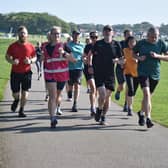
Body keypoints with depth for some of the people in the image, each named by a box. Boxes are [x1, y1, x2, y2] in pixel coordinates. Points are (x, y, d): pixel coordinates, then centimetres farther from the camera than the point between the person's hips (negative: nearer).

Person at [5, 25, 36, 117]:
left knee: (25, 93, -2)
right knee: (15, 94, 7)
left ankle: (21, 110, 12)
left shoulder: (30, 46, 0)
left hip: (26, 72, 0)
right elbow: (7, 56, 5)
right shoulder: (13, 46, -2)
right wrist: (12, 61, -16)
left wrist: (30, 61, -13)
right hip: (15, 73, 0)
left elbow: (34, 57, 10)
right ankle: (16, 100, 43)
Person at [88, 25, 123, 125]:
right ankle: (99, 110, 14)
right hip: (98, 73, -2)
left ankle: (103, 117, 21)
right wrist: (90, 66, 2)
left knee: (108, 96, 6)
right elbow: (91, 55, 14)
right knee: (102, 95, -16)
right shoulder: (98, 44, 2)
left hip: (110, 73, 2)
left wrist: (117, 60, -12)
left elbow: (121, 58, 10)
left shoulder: (116, 45, 4)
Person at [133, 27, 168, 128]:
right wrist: (139, 58, -11)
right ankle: (148, 118, -22)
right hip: (143, 72, -2)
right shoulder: (141, 43, -3)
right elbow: (134, 54, 11)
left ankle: (141, 113, 38)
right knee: (146, 93, -20)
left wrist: (157, 56, -18)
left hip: (155, 74, 2)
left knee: (148, 96, 13)